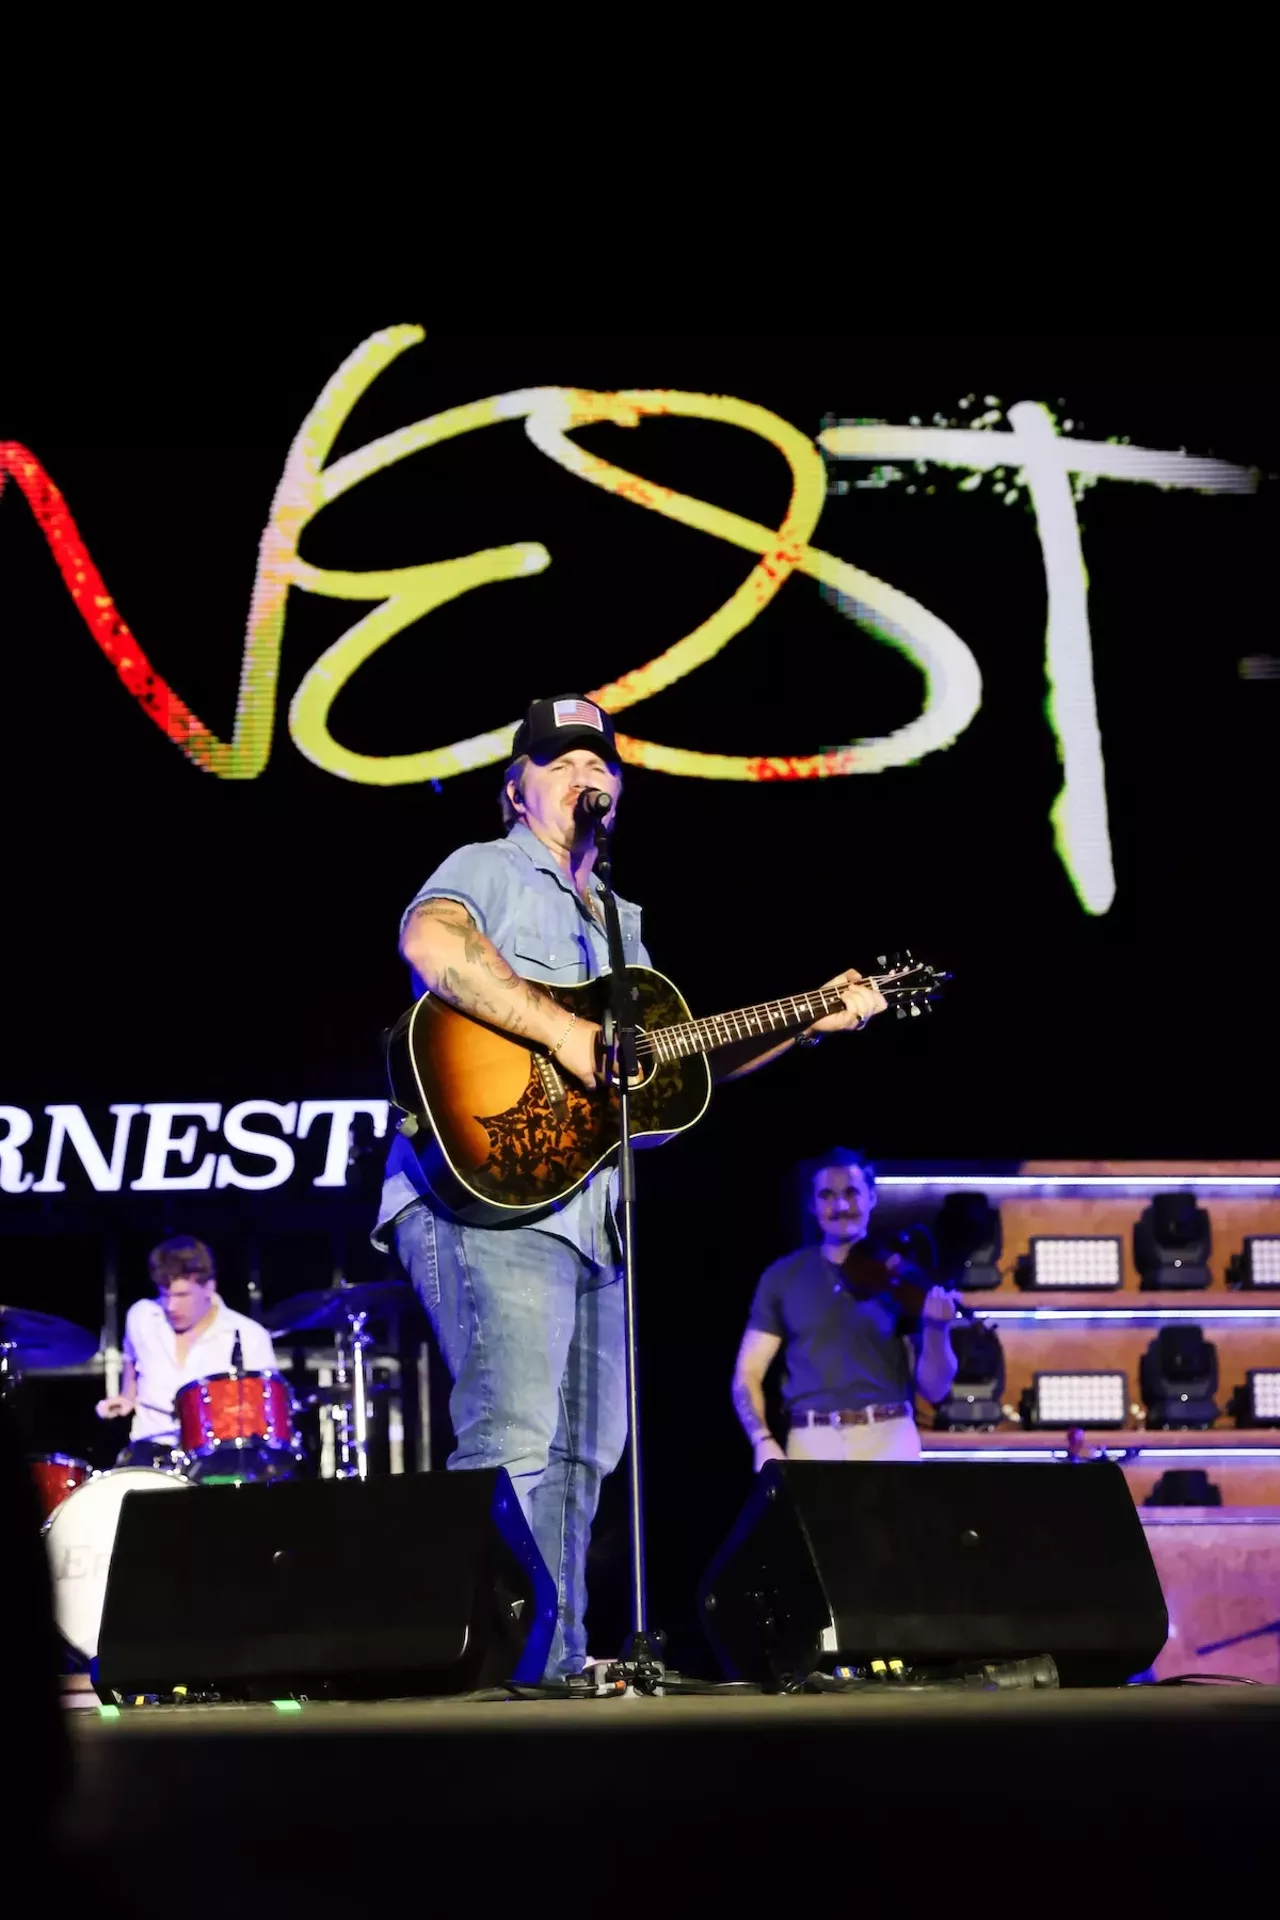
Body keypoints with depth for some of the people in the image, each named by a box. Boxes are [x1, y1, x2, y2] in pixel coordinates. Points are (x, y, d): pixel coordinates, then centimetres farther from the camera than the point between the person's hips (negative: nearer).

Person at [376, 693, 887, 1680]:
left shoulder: (617, 923, 28)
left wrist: (813, 1020, 17)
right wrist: (562, 1032, -24)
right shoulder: (487, 871, 2)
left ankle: (556, 1664, 10)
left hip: (591, 1216, 9)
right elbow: (431, 941, -22)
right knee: (514, 1444, -20)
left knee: (580, 1455, 7)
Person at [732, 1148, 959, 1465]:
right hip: (811, 1442, 1)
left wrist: (937, 1328, -13)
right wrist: (763, 1441, -8)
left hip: (889, 1440, -1)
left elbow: (934, 1388, 6)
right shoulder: (782, 1278, 11)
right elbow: (748, 1374, 9)